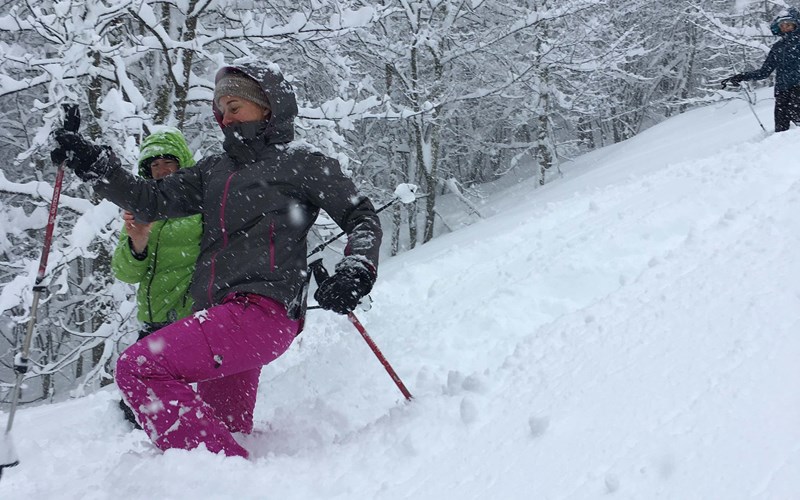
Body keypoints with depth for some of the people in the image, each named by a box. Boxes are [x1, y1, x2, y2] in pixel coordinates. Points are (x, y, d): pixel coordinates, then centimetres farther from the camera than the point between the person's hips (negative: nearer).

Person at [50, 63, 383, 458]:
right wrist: (92, 164, 8)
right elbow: (154, 201, 19)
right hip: (222, 316, 8)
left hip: (262, 309, -8)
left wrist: (355, 272, -14)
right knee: (228, 433, 12)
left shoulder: (300, 162, 5)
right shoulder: (216, 170, 24)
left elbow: (362, 217, 4)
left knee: (137, 366, -21)